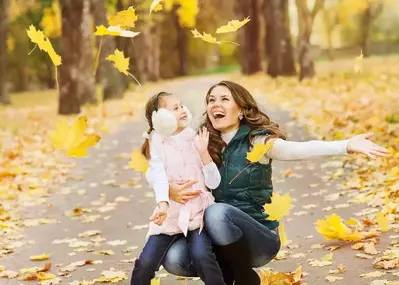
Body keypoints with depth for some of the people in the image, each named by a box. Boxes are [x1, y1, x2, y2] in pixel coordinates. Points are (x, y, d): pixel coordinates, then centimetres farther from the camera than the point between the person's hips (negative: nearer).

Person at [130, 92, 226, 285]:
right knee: (145, 263, -11)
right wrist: (162, 204, -37)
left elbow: (213, 183, 0)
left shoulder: (196, 141, 6)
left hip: (197, 212, 0)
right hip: (170, 214, 0)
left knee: (201, 254, -26)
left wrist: (204, 152, -13)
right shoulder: (158, 146, 0)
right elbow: (159, 178, -18)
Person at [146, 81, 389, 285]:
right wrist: (169, 189, -23)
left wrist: (347, 146, -46)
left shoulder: (257, 141, -9)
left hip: (258, 237, -4)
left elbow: (298, 149, -28)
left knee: (217, 212, -33)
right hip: (219, 240, 4)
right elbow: (154, 172, 2)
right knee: (174, 258, -22)